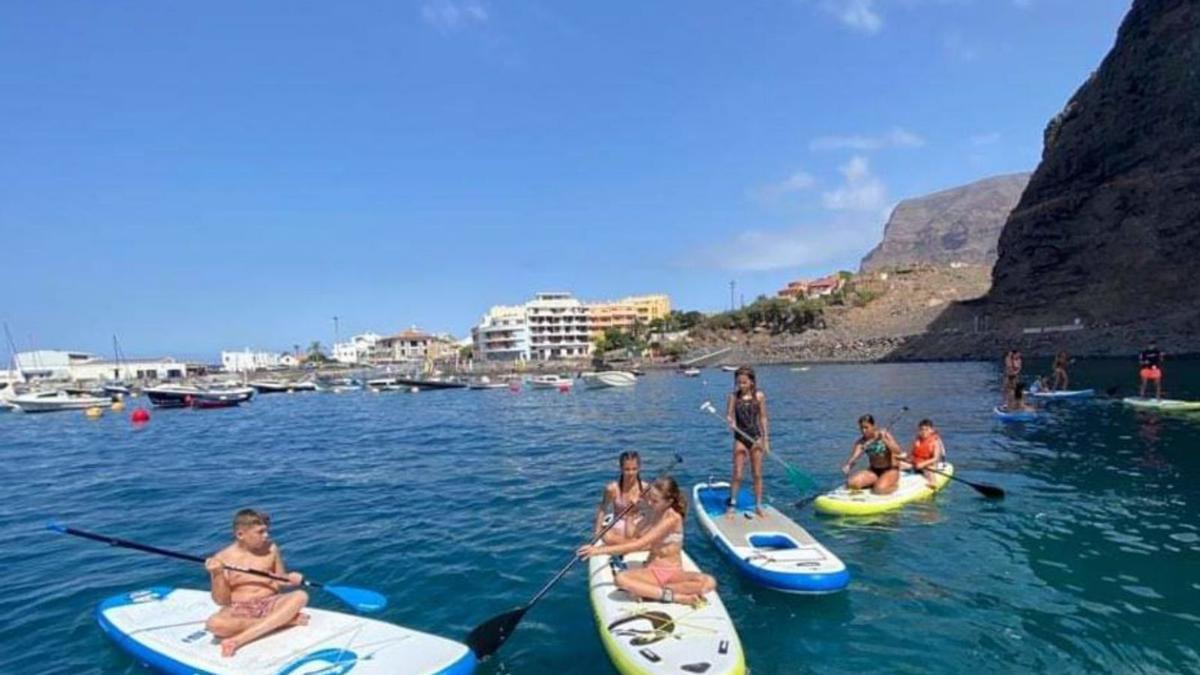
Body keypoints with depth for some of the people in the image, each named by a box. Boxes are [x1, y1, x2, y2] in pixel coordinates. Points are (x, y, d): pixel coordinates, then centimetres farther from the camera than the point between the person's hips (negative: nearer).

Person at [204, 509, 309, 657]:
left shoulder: (270, 549, 4)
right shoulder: (222, 559, -3)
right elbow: (221, 601, -3)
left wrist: (289, 580, -11)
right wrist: (217, 575, -18)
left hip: (269, 604, 2)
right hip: (239, 610, -2)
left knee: (300, 596, -27)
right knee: (214, 624, -34)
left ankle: (238, 640, -30)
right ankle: (285, 620, -26)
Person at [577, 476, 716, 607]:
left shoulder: (672, 518, -18)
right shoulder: (652, 513, 4)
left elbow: (639, 545, -23)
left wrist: (601, 550, -22)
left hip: (674, 572, -4)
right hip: (652, 571, 4)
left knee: (709, 582, -31)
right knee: (620, 578, -28)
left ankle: (649, 591, -29)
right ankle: (676, 597, -20)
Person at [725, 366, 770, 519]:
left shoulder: (759, 396, -3)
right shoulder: (734, 397, -5)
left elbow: (763, 418, 2)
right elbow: (728, 415, -6)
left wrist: (766, 439, 1)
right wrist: (731, 421, -30)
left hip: (756, 437, 1)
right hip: (740, 438, -1)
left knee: (757, 474, 8)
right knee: (737, 474, 0)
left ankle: (758, 505, 21)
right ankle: (732, 505, 13)